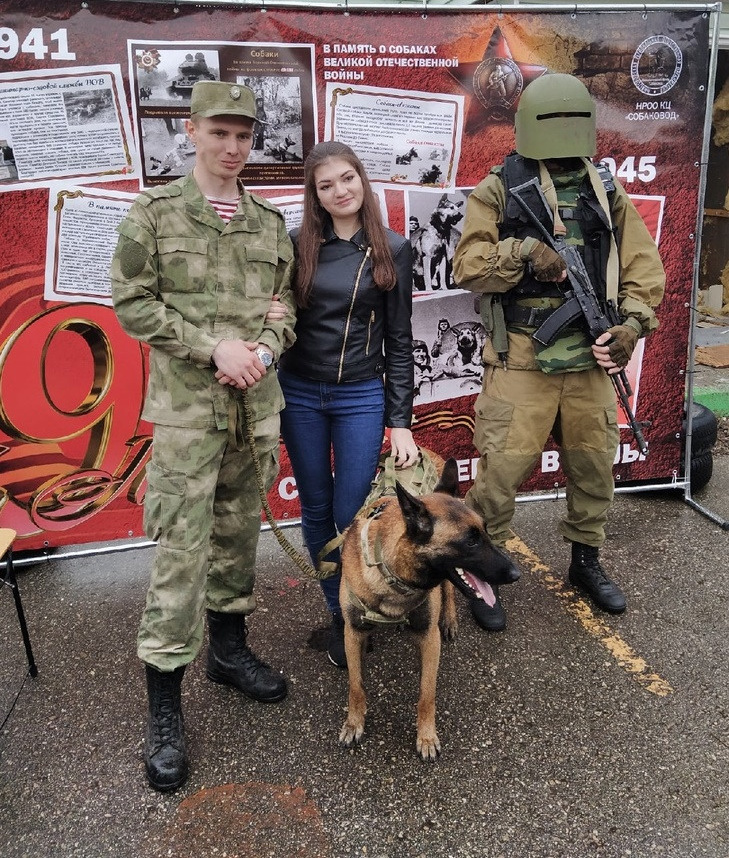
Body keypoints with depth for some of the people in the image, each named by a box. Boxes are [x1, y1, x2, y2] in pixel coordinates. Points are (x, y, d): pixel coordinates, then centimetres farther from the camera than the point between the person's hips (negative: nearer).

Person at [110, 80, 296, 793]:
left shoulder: (269, 221, 12)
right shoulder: (153, 213, 0)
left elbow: (283, 301, 12)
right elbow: (132, 304, -4)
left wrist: (262, 350, -9)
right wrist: (214, 347, -14)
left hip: (258, 403, 5)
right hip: (186, 408, -4)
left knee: (239, 533, 15)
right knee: (181, 553, -4)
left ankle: (229, 647, 35)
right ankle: (163, 710, 9)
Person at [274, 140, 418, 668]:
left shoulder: (392, 250, 0)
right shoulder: (297, 244, 1)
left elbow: (399, 341, 0)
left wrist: (400, 421, -3)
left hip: (362, 397, -1)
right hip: (300, 395, 2)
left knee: (350, 516, 1)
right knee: (317, 511, 10)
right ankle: (339, 614, 30)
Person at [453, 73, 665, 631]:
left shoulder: (606, 189, 11)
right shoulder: (499, 191, 0)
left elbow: (643, 263, 9)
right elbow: (467, 266, -7)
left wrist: (633, 322, -5)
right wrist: (524, 251, -21)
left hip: (591, 357, 5)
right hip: (521, 360, -4)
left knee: (594, 464, 15)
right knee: (502, 469, -2)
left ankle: (587, 561, 36)